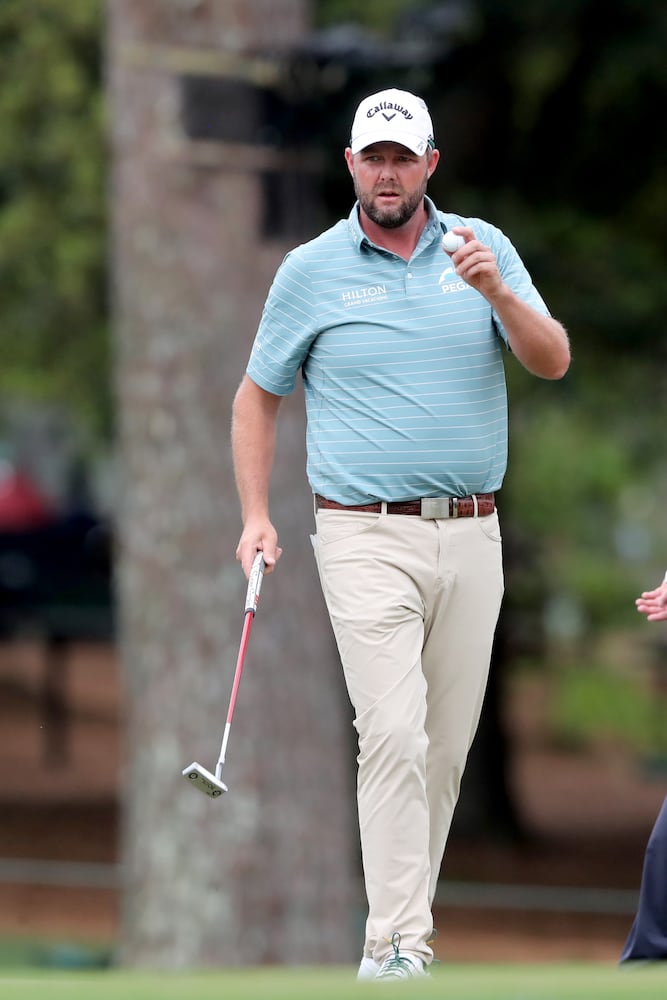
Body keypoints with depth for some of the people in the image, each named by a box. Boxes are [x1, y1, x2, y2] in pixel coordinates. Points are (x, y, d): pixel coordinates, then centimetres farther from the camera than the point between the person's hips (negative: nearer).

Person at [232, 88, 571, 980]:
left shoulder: (483, 248, 7)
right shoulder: (311, 270, 3)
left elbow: (553, 362, -3)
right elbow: (257, 396, 11)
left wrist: (495, 290, -21)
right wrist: (256, 517, 2)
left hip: (471, 537, 3)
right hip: (368, 538, -3)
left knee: (447, 745, 7)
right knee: (394, 736, -15)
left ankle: (409, 916, 19)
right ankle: (395, 946, -18)